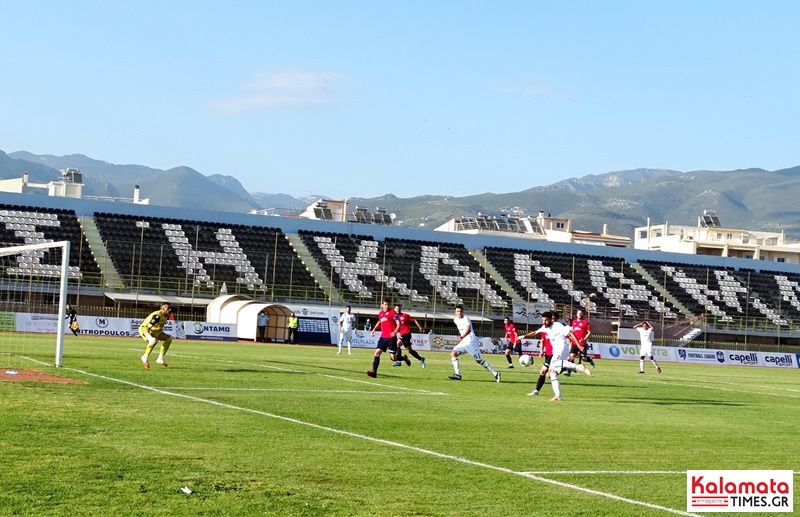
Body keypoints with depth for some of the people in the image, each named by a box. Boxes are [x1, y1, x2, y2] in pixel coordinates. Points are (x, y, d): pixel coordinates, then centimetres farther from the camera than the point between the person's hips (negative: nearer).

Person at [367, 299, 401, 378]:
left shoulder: (392, 312, -7)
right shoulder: (380, 313, 12)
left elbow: (398, 323, -12)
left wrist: (395, 332, -27)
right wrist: (374, 329, 14)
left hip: (391, 337, -5)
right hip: (383, 337, 5)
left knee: (393, 358, -4)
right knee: (377, 352, -9)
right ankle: (374, 371, -11)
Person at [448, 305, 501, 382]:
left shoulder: (466, 318, -13)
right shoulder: (456, 320, 11)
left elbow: (468, 329, -30)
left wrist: (462, 337, -46)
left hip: (471, 342, -8)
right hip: (463, 342, 8)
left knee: (479, 360, -7)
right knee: (453, 354, -10)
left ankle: (495, 373, 2)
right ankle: (458, 374, -11)